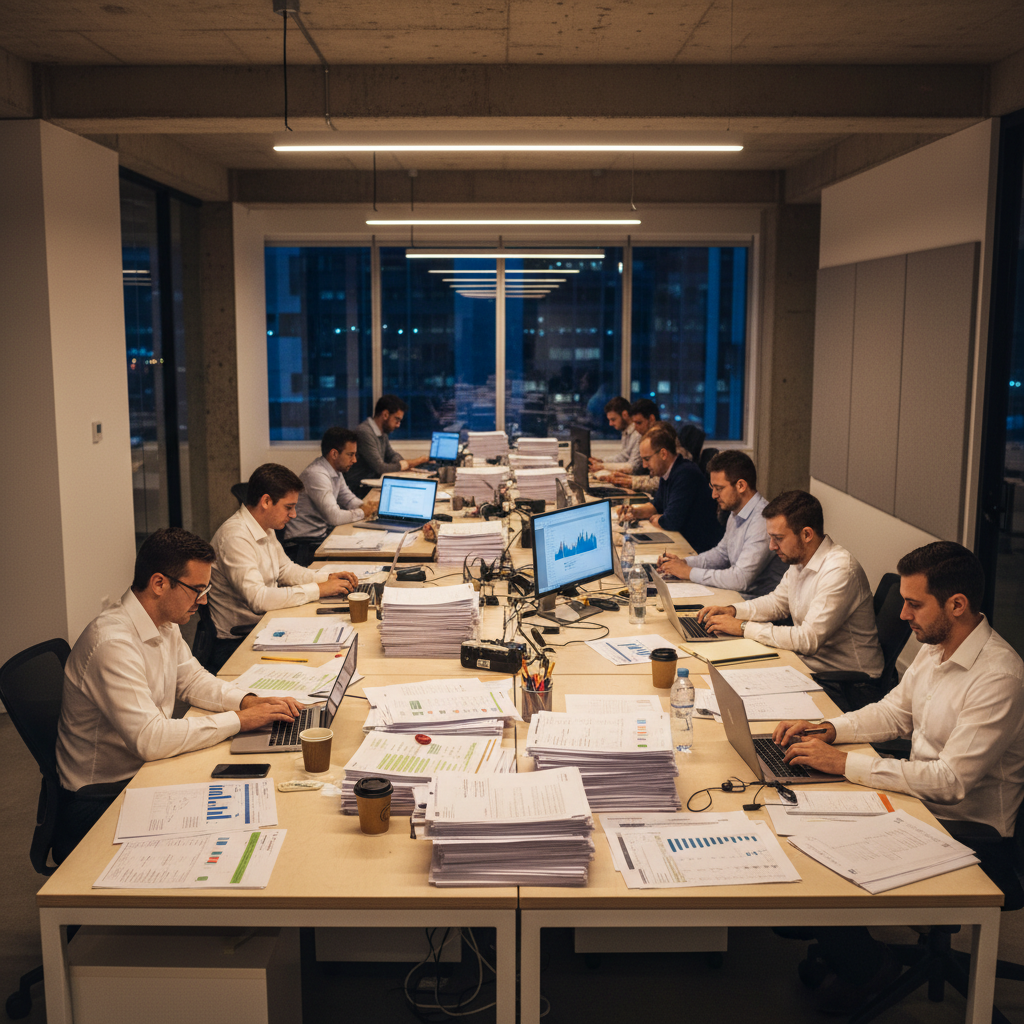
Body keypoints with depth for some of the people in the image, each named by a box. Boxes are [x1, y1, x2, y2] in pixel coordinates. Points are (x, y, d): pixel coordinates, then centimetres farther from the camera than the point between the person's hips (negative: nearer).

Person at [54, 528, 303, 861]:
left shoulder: (164, 622, 2)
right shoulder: (114, 644, -28)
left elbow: (192, 678, 15)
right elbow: (150, 739, -34)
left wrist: (250, 701, -3)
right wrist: (239, 720, -25)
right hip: (102, 803, -8)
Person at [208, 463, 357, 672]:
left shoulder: (265, 529, 9)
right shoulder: (235, 537, -22)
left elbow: (285, 569, 22)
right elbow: (258, 598, -30)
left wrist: (327, 578, 5)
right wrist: (318, 590, -23)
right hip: (235, 644, -9)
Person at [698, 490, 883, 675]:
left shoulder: (839, 570, -25)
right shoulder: (799, 559, 3)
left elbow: (808, 640, -28)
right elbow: (778, 602, 20)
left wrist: (743, 627, -22)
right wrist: (732, 610, 3)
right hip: (809, 663, 8)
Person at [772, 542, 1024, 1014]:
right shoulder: (935, 647, 2)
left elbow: (951, 780, -29)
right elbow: (894, 712, 15)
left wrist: (844, 762, -28)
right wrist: (827, 728, -2)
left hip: (970, 834, -8)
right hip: (923, 804, 9)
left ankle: (866, 968, 16)